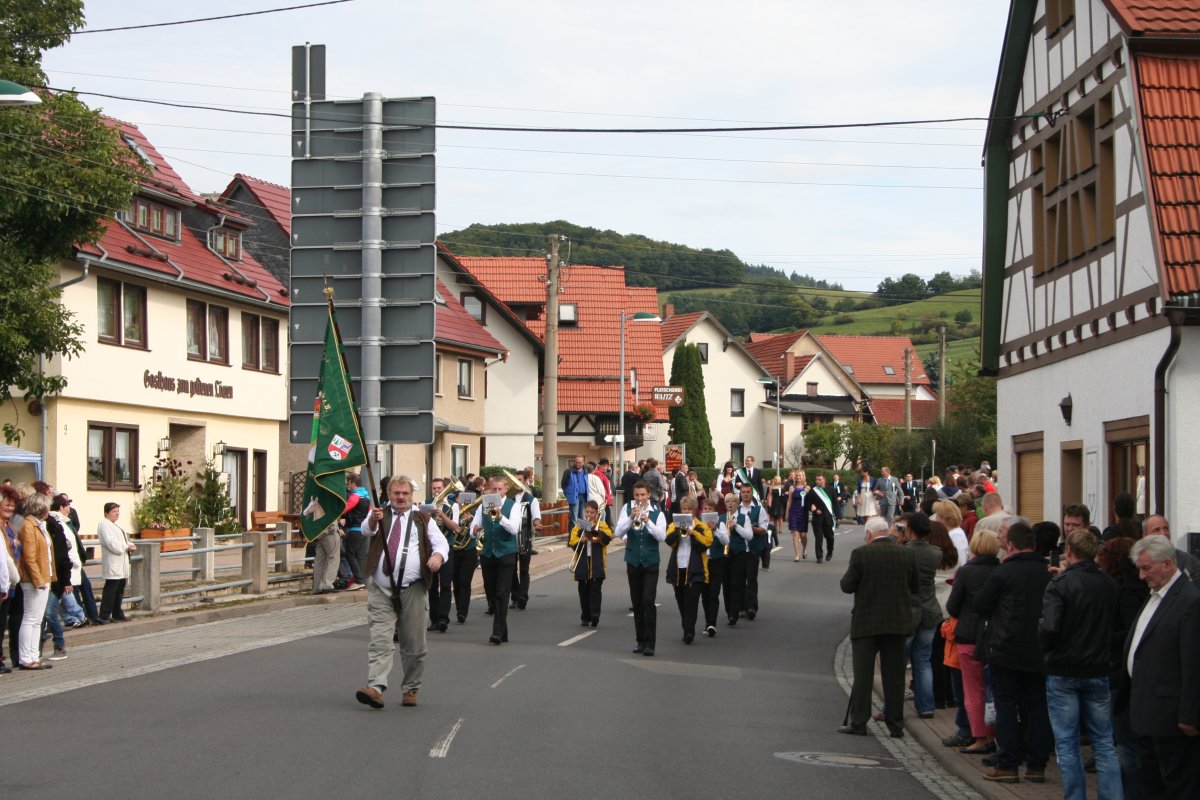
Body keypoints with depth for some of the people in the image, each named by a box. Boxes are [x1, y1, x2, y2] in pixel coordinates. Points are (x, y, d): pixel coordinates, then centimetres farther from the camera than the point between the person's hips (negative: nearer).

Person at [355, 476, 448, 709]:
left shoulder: (422, 519, 14)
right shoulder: (380, 515, 11)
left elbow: (440, 541, 4)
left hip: (412, 590, 1)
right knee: (380, 641, -10)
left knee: (413, 644, 4)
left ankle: (410, 689, 15)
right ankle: (375, 688, -19)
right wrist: (374, 519, -35)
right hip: (381, 589, -1)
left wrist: (438, 555, -20)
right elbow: (367, 530, -10)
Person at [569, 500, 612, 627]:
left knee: (595, 590, -8)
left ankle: (595, 614, -12)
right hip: (582, 564, 2)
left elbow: (608, 537, -12)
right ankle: (585, 617, 14)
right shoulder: (578, 526, 9)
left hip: (597, 565, -2)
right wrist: (580, 542, -19)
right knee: (584, 591, 6)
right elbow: (572, 543, 0)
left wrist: (596, 530, -19)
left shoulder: (601, 525, 6)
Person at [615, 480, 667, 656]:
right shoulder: (627, 509, 2)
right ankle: (640, 641, 18)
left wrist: (647, 521, -24)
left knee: (648, 601, -11)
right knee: (636, 603, 8)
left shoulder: (657, 512, -1)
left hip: (650, 562, -2)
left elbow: (662, 536, -11)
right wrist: (631, 518, -21)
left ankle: (649, 643, -10)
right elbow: (618, 533, -7)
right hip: (633, 561, 2)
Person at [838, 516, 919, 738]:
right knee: (894, 676, 9)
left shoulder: (861, 554, -12)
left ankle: (857, 722, 6)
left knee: (863, 674, 5)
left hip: (866, 623, -3)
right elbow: (915, 587, 7)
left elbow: (847, 586, -10)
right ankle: (895, 724, 11)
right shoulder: (906, 554, -1)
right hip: (898, 623, 3)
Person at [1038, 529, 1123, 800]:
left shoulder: (1060, 584, -16)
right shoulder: (1110, 585, -2)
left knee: (1067, 744, 5)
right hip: (1098, 671, 4)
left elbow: (1049, 627, -23)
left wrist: (1046, 651, -4)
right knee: (1104, 743, 11)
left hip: (1063, 672, -4)